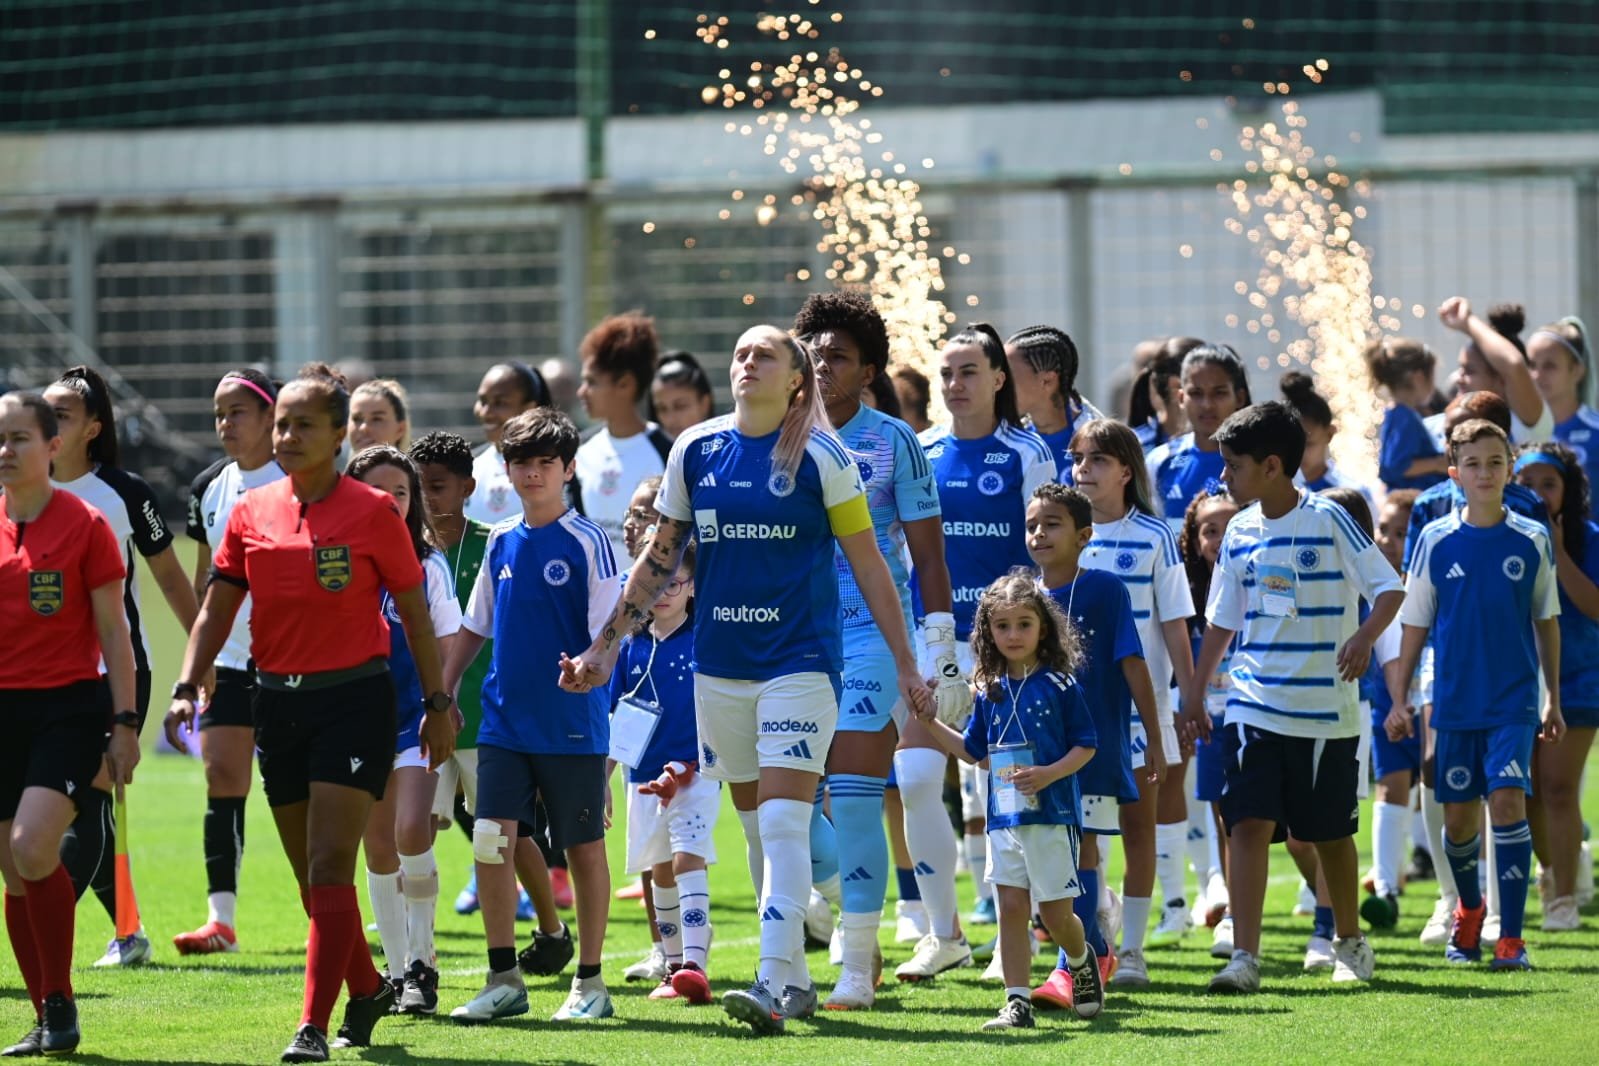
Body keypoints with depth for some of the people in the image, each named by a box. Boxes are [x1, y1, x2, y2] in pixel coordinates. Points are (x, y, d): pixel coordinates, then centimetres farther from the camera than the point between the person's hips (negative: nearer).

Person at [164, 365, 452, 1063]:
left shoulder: (372, 512, -6)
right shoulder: (251, 513, 5)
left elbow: (415, 613, 1)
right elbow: (216, 611, 8)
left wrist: (437, 704, 1)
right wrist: (187, 687, -5)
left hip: (354, 699, -5)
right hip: (278, 702, 5)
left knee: (329, 867, -13)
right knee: (312, 875, 13)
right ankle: (367, 992, 33)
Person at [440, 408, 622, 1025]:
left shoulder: (587, 542, -5)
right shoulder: (501, 543, 10)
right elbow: (475, 626, 19)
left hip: (573, 725, -4)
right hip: (505, 720, 4)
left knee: (584, 848, 4)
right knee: (490, 841, -5)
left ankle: (589, 984, 13)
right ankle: (504, 982, 4)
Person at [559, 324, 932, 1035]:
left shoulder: (821, 457, -5)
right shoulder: (695, 451, 6)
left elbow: (868, 564, -1)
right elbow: (660, 558, 15)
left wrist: (906, 665, -2)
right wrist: (604, 647, 13)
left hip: (801, 659, -5)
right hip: (718, 664, 5)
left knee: (783, 822, -14)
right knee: (756, 826, 11)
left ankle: (773, 987, -20)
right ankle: (796, 981, 21)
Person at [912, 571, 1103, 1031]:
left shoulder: (1060, 686, -5)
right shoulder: (989, 693, 10)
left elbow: (1086, 745, -3)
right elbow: (975, 752, 20)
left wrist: (1050, 774, -18)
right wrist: (929, 723, 12)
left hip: (1053, 814, -4)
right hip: (1004, 816, 4)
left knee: (1055, 914, 2)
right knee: (1011, 907, -2)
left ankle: (1081, 961, 34)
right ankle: (1017, 1001, 0)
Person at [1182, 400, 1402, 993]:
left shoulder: (1328, 521, -7)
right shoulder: (1240, 531, 7)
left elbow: (1389, 588, -7)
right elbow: (1223, 617, 16)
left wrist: (1363, 637, -26)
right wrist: (1196, 690, 15)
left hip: (1325, 710, -3)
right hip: (1252, 705, 3)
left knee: (1330, 832, 9)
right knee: (1248, 823, -11)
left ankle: (1349, 943, 30)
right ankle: (1244, 958, -14)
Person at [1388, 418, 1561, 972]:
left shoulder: (1532, 541, 0)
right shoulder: (1436, 541, 0)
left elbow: (1546, 621, 9)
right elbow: (1415, 622, 6)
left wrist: (1553, 698, 10)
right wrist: (1399, 697, 4)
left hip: (1514, 702, -1)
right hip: (1455, 702, 1)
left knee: (1507, 801, -16)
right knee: (1458, 816, 7)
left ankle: (1511, 936, -12)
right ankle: (1469, 910, 35)